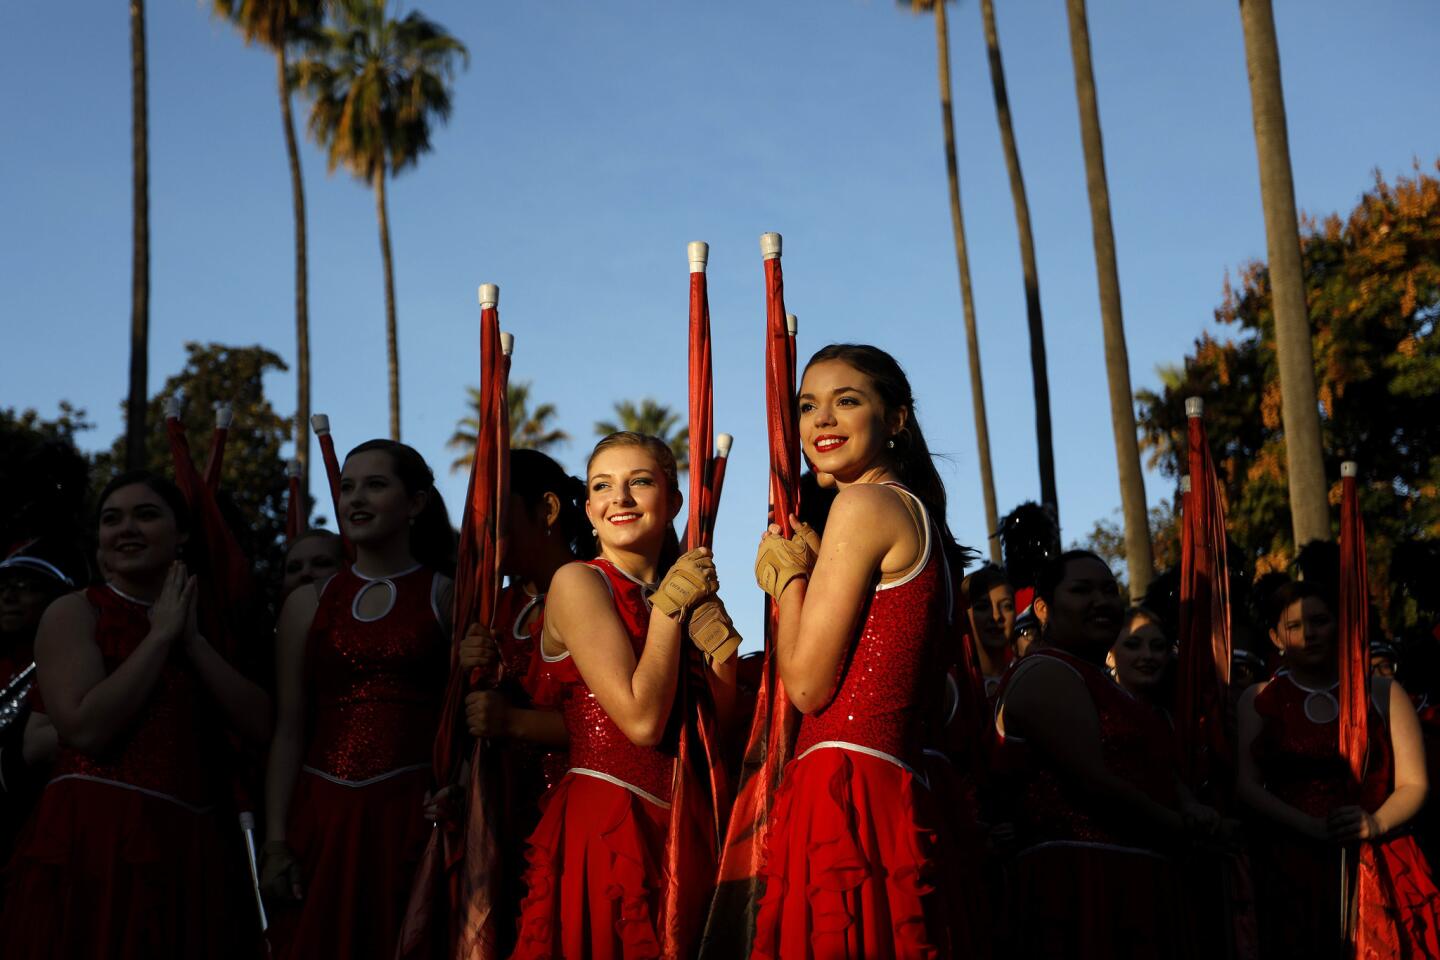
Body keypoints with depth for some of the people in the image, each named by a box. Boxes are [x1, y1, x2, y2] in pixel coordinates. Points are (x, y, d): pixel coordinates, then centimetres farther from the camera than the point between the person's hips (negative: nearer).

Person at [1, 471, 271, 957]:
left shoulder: (202, 622, 15)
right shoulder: (74, 612, 0)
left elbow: (260, 726, 1)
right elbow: (85, 729, -16)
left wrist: (191, 639, -5)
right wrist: (160, 636, -9)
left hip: (195, 842, 5)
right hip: (97, 837, -5)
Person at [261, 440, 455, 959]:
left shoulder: (447, 597, 4)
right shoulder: (308, 602, 11)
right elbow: (288, 731, 8)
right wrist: (276, 840, 2)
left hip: (411, 814, -2)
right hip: (322, 815, 3)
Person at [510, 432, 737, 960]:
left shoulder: (684, 592, 12)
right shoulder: (578, 581, -6)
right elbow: (642, 720, -16)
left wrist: (720, 649, -7)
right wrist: (669, 606, -9)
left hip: (676, 831, 6)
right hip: (604, 827, -6)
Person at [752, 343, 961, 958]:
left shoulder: (865, 504, -8)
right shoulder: (917, 514, 20)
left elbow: (806, 684, -10)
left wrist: (788, 577, 5)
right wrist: (814, 567, 20)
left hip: (844, 794, -10)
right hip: (897, 793, 10)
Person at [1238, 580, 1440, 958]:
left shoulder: (1384, 693, 11)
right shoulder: (1257, 701, 11)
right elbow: (1246, 785, 0)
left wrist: (1375, 824, -16)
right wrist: (1313, 827, -15)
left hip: (1379, 867, 0)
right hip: (1291, 868, 0)